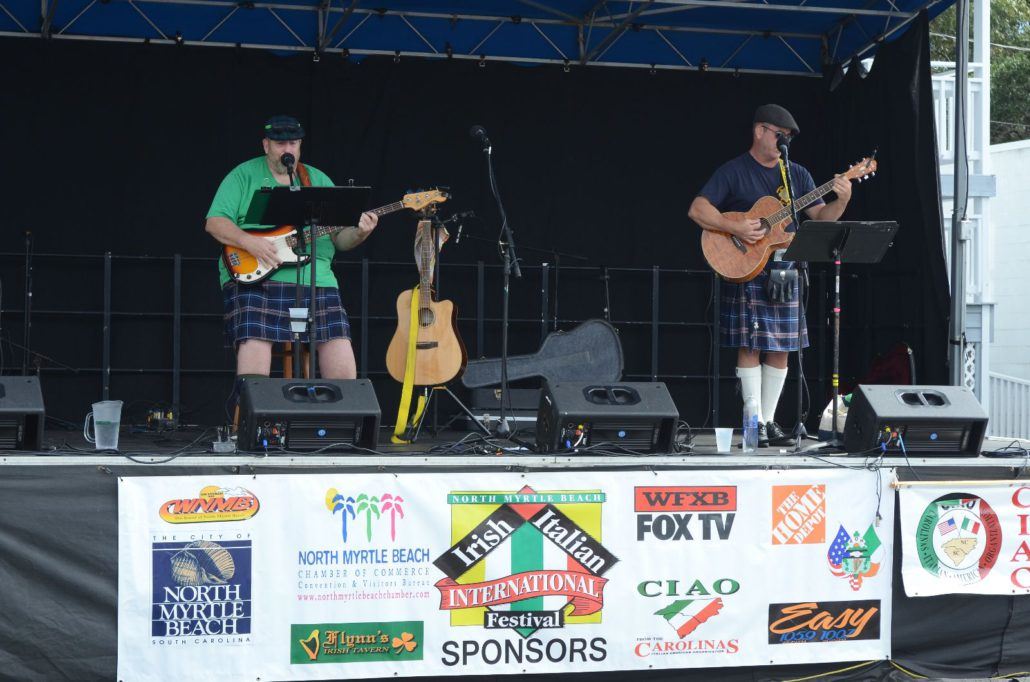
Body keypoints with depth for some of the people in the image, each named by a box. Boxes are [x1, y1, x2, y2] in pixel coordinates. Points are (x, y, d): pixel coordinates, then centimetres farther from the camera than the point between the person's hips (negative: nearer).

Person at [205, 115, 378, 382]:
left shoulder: (319, 180, 18)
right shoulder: (244, 176, 9)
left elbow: (340, 238, 15)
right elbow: (214, 222, 0)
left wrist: (360, 233, -7)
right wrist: (248, 242, -17)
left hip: (316, 278, 3)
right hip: (253, 276, -3)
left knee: (343, 369, -7)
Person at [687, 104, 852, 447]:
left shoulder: (797, 174, 13)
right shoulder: (734, 171, -2)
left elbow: (821, 217, 10)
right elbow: (697, 210, -10)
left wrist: (841, 201, -10)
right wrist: (735, 228, -21)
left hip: (784, 270, 5)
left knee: (780, 348, 4)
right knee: (750, 345, -6)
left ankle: (769, 420, 12)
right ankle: (755, 423, -3)